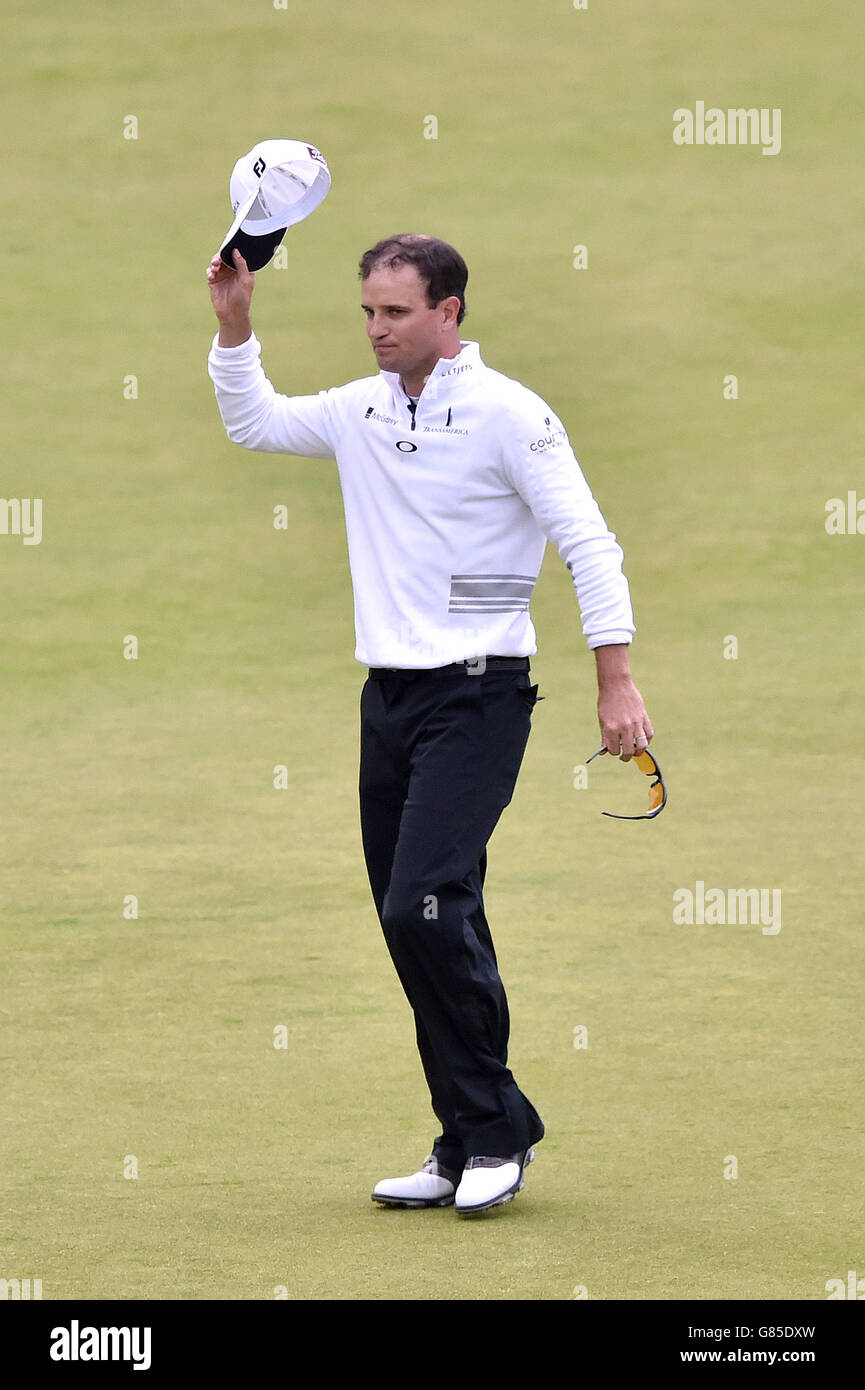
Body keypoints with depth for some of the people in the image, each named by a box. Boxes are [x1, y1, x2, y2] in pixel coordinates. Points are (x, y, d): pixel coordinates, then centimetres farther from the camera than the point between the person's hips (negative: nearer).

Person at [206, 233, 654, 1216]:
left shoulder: (508, 414, -9)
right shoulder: (360, 413, 11)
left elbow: (588, 542, -10)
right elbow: (253, 421, 27)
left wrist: (617, 682, -16)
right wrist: (234, 325, 11)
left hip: (475, 694, -7)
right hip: (389, 695, 7)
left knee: (423, 908, -18)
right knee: (419, 928, 6)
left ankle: (495, 1130, -8)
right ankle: (467, 1150, 11)